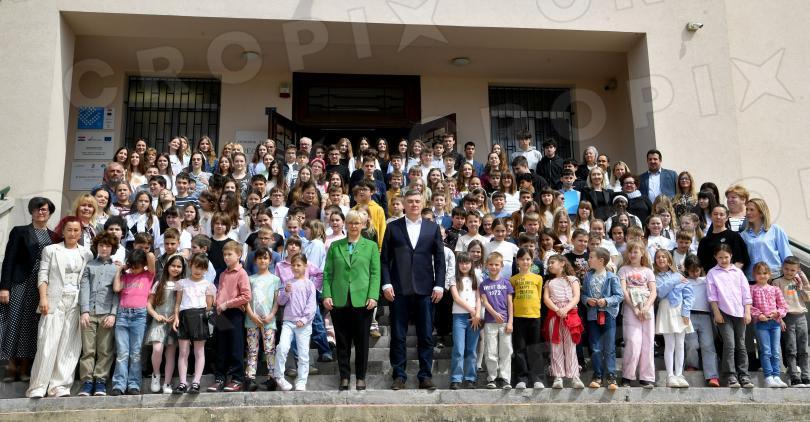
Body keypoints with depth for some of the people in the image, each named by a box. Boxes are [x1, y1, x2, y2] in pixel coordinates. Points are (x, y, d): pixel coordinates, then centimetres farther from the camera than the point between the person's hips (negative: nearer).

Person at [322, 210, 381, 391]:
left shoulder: (371, 246, 7)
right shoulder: (335, 246, 10)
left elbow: (375, 274, 1)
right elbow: (328, 273, 7)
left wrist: (373, 296, -10)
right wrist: (327, 295, -4)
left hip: (362, 301, -1)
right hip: (339, 301, 1)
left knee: (362, 342, 5)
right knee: (342, 342, 7)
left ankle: (360, 377, 16)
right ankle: (344, 377, 17)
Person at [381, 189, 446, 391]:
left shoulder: (433, 228, 9)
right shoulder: (393, 227, 6)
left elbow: (439, 259, 7)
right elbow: (384, 258, 4)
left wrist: (439, 285, -2)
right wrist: (386, 283, -6)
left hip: (425, 290, 1)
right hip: (399, 289, -1)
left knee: (426, 336, 4)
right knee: (398, 336, 4)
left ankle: (425, 376, 12)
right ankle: (399, 376, 12)